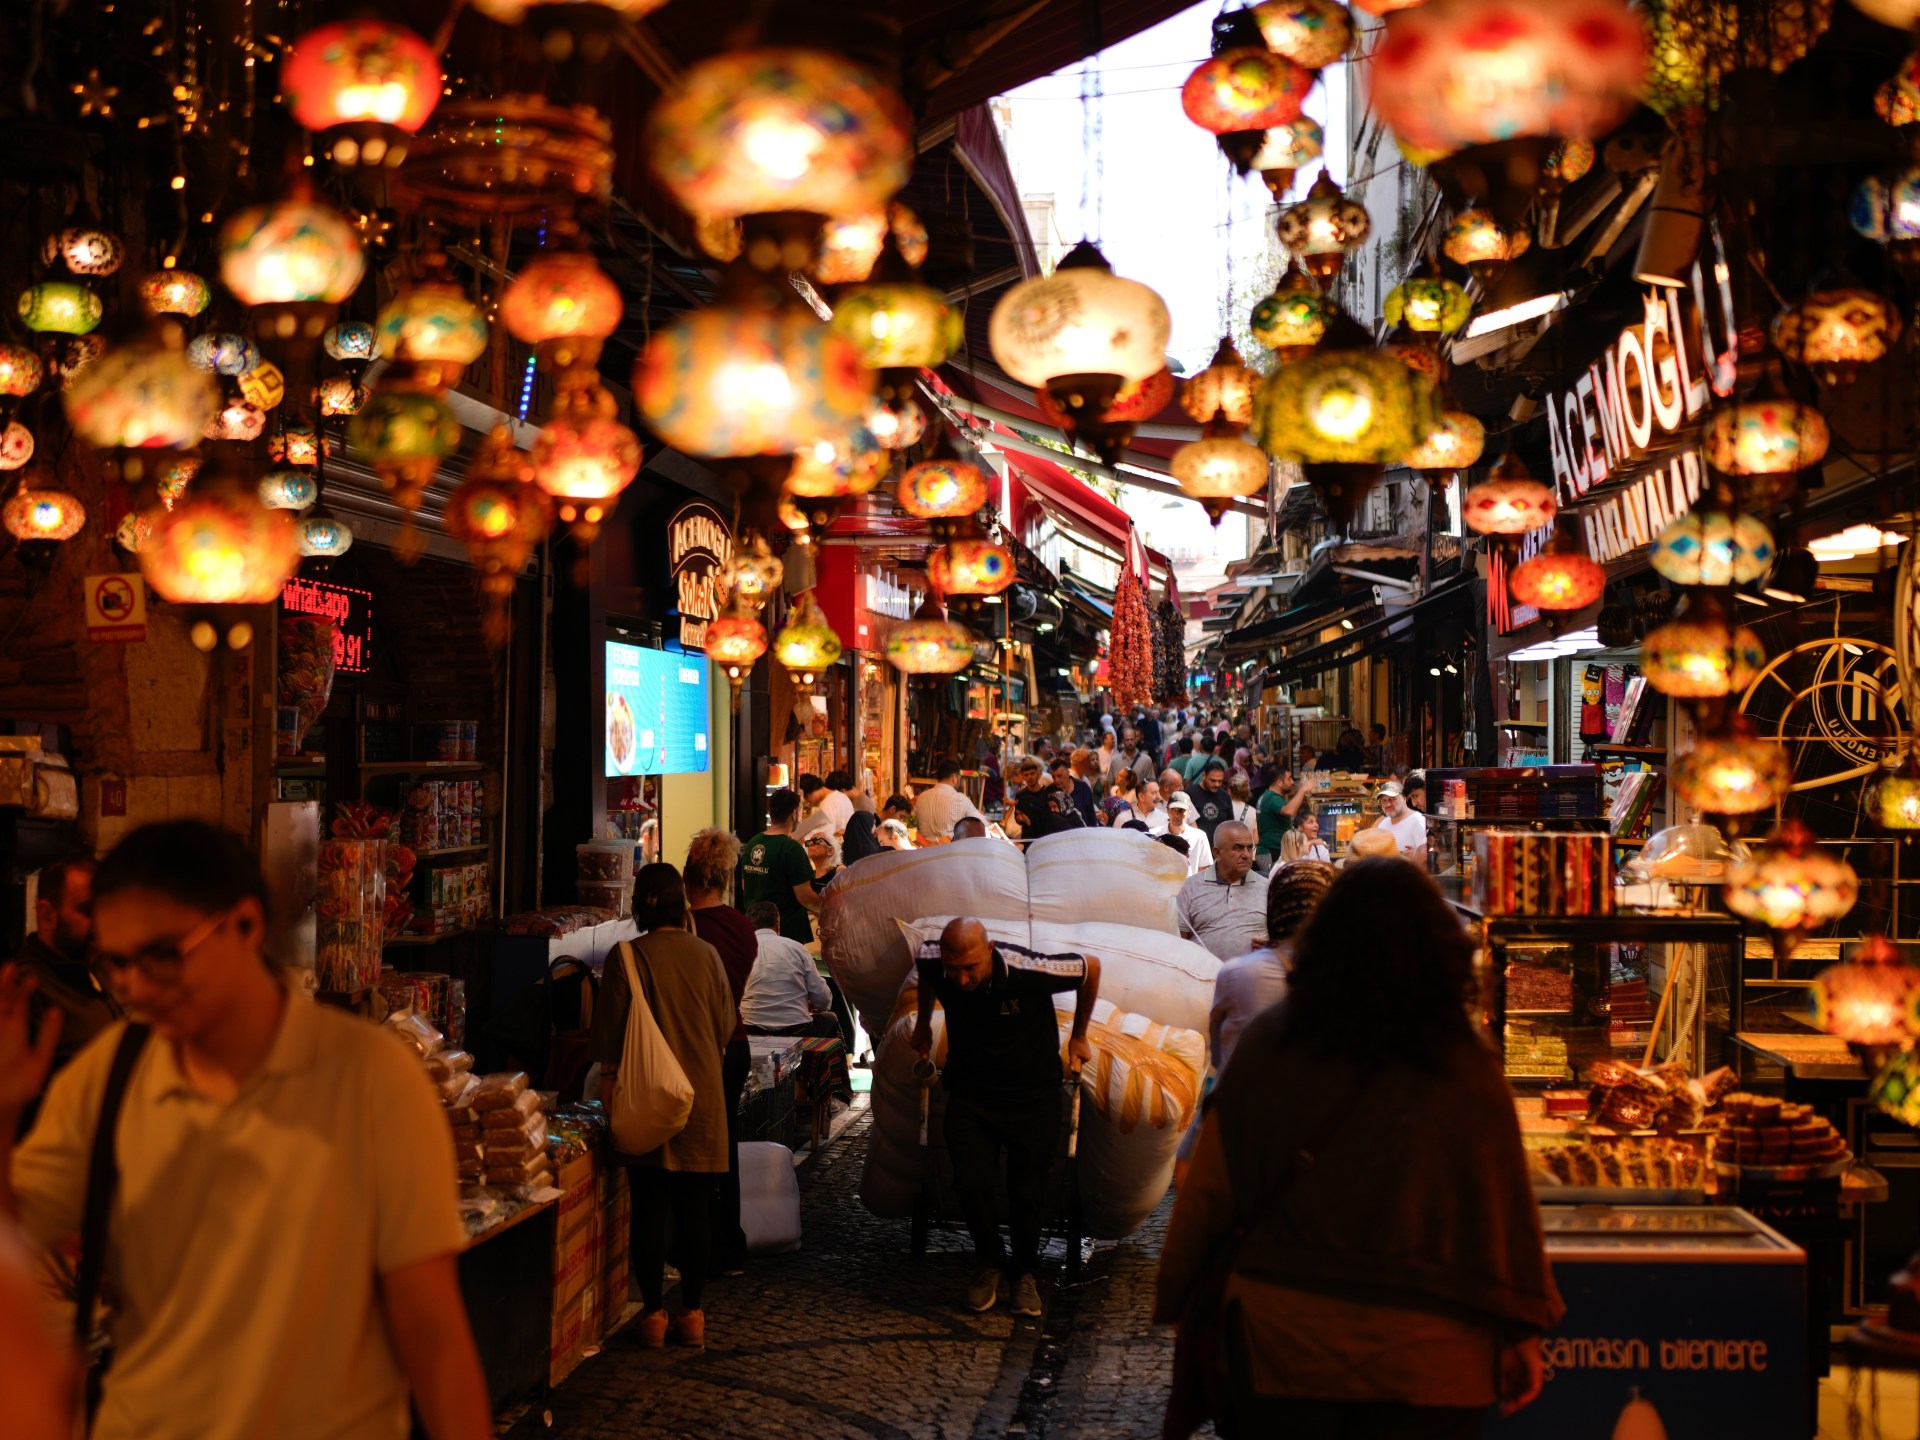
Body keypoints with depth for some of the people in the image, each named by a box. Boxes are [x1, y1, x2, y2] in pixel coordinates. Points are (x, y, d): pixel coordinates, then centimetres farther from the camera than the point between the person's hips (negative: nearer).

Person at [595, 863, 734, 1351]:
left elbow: (610, 1036, -7)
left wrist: (609, 1088, 2)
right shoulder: (706, 955, 0)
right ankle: (692, 1313, 12)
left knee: (649, 1207, 4)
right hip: (703, 1096, 2)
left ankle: (653, 1312, 8)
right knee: (695, 1209, 8)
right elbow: (724, 1027, 8)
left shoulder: (626, 957, -8)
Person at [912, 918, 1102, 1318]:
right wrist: (923, 1022, 18)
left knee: (1027, 1190, 2)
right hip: (969, 1093, 2)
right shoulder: (931, 962, -18)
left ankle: (1025, 1273, 27)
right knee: (972, 1184, -10)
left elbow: (1091, 967, -11)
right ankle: (990, 1263, 17)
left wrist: (1079, 1036, 1)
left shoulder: (1027, 970, -29)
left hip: (1031, 1094, -2)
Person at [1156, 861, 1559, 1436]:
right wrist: (1522, 1332, 9)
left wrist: (1181, 1303, 11)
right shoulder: (1467, 1073, -11)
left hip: (1280, 1342, 1)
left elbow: (1210, 1194, -1)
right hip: (1425, 1357, 0)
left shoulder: (1264, 1047, -7)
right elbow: (1507, 1213, -4)